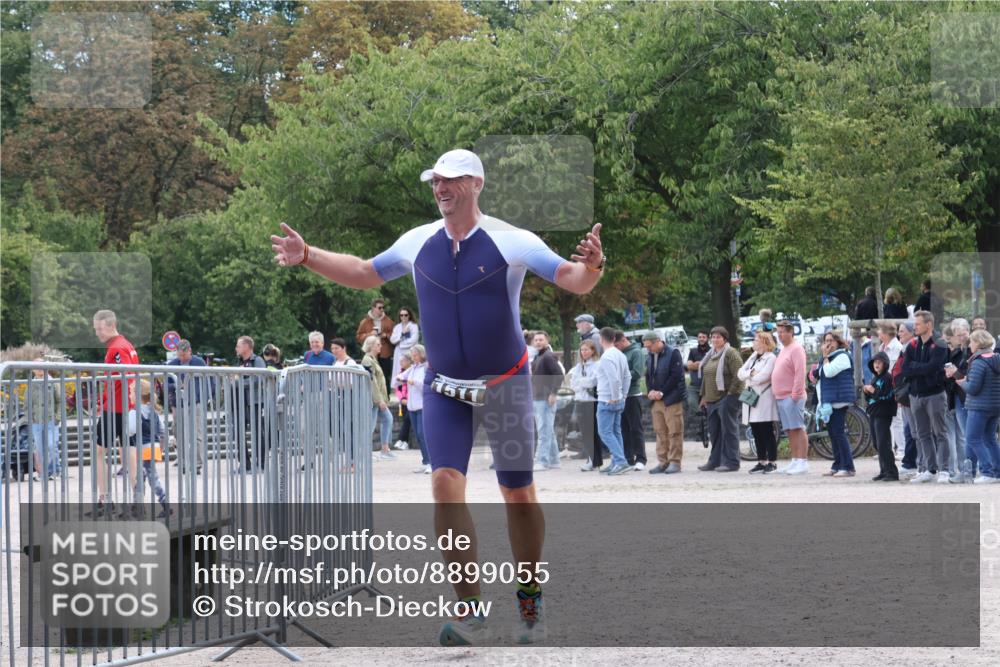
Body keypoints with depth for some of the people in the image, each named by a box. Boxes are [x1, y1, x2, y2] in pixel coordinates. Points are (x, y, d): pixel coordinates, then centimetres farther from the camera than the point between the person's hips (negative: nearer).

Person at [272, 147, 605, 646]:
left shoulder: (511, 241, -12)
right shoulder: (418, 243, -1)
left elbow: (572, 281, -16)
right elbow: (365, 274, 14)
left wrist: (591, 267, -38)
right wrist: (308, 257, 4)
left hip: (505, 384, -2)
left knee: (518, 496, 5)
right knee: (446, 484, -14)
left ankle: (529, 601, 24)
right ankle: (469, 613, -12)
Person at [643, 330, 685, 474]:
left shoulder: (673, 354, -7)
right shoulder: (650, 356, 13)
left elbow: (676, 376, -13)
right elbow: (648, 376, 17)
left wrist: (661, 393, -14)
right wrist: (650, 391, -3)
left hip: (672, 399, -7)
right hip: (656, 400, 7)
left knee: (674, 432, -4)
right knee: (660, 432, 7)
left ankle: (675, 462, -1)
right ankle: (662, 461, 12)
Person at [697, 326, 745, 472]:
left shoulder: (731, 353, -9)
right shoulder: (710, 355, 18)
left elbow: (738, 375, -16)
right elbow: (705, 376, 25)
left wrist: (731, 393, -16)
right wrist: (704, 395, 20)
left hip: (727, 398, -9)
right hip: (712, 400, 9)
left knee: (728, 430, -6)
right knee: (714, 431, 11)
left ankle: (731, 462, -4)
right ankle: (715, 461, 17)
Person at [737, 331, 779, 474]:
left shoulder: (771, 358, -6)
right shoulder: (753, 357, 18)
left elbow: (762, 377, -17)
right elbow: (740, 373, 10)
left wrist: (748, 377, -1)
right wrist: (751, 373, -8)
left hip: (764, 400, -7)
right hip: (751, 398, 7)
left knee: (767, 432, -5)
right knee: (756, 433, 7)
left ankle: (772, 462, 0)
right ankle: (761, 462, 11)